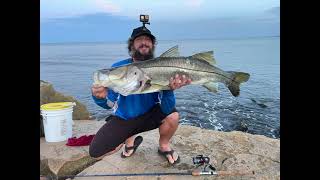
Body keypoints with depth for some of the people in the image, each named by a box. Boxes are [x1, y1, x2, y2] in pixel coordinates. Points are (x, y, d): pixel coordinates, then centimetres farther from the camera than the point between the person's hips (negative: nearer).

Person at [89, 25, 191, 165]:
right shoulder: (118, 68, -14)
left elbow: (166, 109, -23)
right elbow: (110, 104, -20)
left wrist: (170, 89, -44)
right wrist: (101, 96, -44)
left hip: (149, 116, 0)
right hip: (123, 119, 1)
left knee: (172, 116, -29)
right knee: (95, 152, -13)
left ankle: (164, 146, 4)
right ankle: (129, 139, 17)